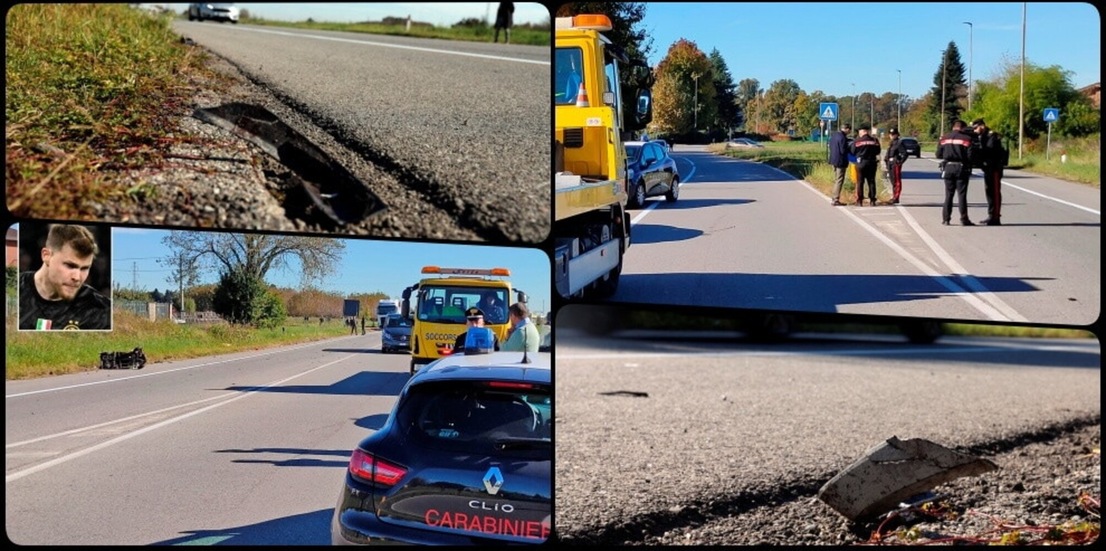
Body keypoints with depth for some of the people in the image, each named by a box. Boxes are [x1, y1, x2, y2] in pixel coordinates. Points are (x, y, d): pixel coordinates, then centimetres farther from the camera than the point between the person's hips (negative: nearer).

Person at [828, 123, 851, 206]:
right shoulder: (842, 137, -20)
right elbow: (843, 151, -22)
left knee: (836, 180, 18)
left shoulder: (834, 135, 8)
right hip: (840, 161, -9)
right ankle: (836, 200, -3)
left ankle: (835, 198, 24)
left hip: (833, 160, 9)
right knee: (839, 181, -3)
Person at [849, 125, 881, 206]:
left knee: (860, 182, 4)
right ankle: (872, 200, 6)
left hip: (861, 163, -2)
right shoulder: (874, 141, -1)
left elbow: (852, 151, -1)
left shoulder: (857, 141, -8)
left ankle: (859, 201, 2)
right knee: (871, 182, 8)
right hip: (872, 162, 2)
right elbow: (877, 152, 7)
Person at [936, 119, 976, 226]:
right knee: (962, 194, 1)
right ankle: (964, 219, -1)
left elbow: (939, 155, 4)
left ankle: (946, 218, 11)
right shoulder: (967, 139, -6)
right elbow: (970, 156, -12)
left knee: (948, 194, 11)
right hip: (961, 168, -3)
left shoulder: (944, 138, 4)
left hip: (948, 168, 3)